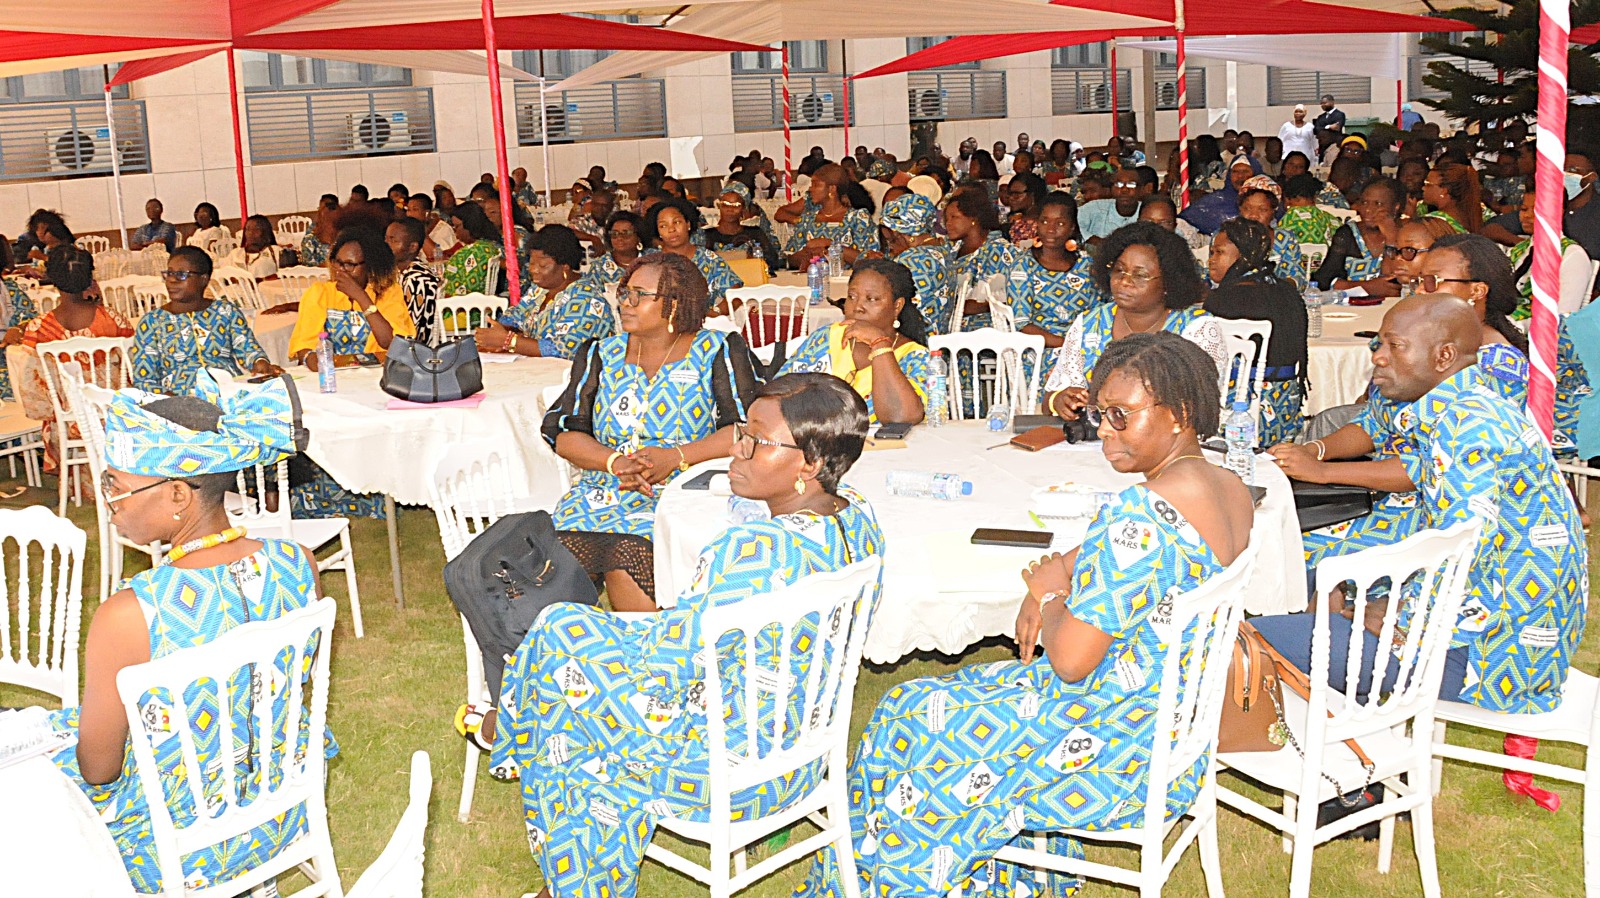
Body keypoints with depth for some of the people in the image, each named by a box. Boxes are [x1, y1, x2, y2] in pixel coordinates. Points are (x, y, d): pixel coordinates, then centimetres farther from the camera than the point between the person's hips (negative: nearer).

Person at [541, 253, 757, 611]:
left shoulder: (716, 353, 6)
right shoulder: (601, 356, 16)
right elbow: (563, 434, 8)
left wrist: (677, 456, -16)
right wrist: (615, 461, -11)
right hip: (604, 492, 4)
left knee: (628, 553, -32)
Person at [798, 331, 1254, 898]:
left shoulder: (1141, 514, -29)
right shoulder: (1231, 491, 1)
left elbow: (1071, 659, -28)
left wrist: (1051, 600, -7)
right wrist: (1057, 581, -1)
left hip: (1122, 748, -9)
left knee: (908, 723, 7)